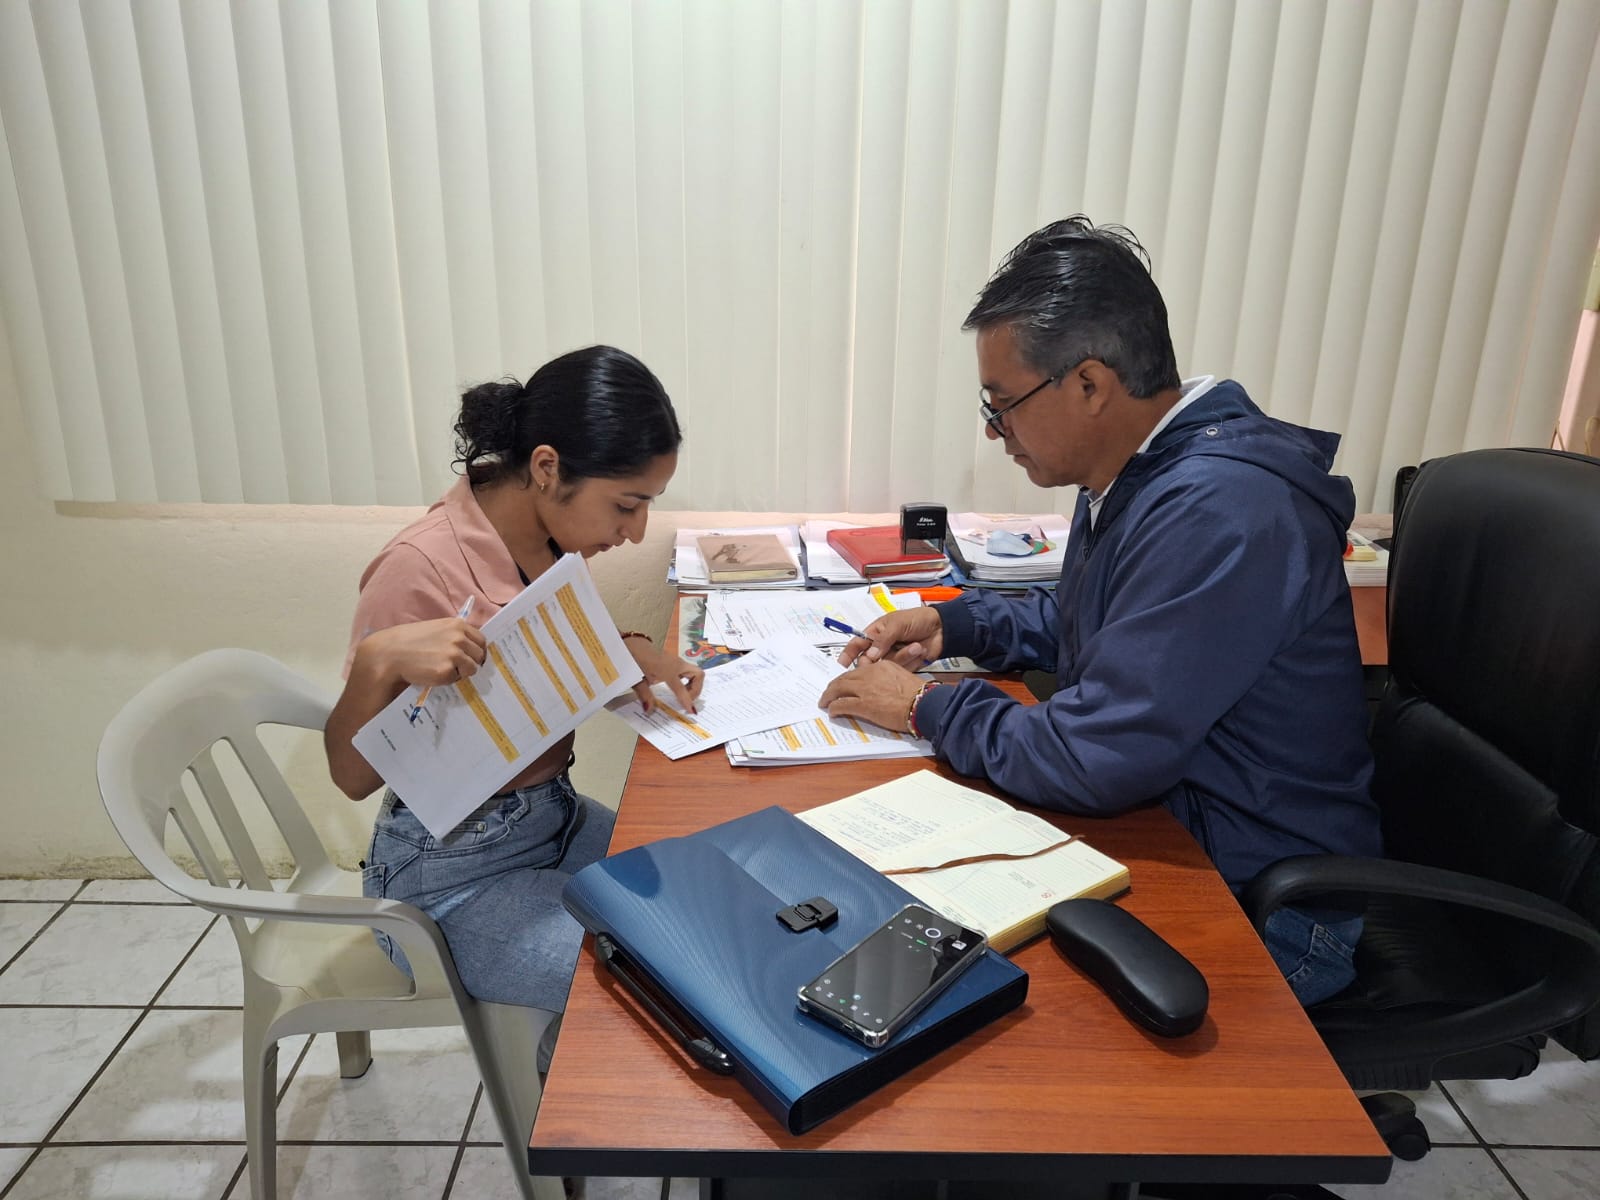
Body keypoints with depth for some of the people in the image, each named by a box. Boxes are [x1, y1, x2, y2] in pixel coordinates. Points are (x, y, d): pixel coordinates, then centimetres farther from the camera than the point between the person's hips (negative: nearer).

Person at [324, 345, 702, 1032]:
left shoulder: (549, 530, -5)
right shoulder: (421, 569, -25)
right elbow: (352, 776, -18)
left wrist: (630, 652, -7)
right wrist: (380, 660, -37)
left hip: (555, 815, 8)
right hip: (454, 874, -7)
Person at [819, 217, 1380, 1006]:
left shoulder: (1219, 512, -29)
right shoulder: (1141, 471, 3)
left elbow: (1096, 762, -30)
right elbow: (1076, 621, 21)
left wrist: (927, 707, -15)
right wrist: (954, 625, 5)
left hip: (1257, 908, -8)